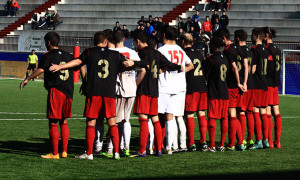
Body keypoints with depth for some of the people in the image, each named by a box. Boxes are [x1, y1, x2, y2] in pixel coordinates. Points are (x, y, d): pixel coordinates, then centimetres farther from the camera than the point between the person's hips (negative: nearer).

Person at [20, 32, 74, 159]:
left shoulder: (48, 56, -4)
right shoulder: (67, 56, 15)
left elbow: (40, 70, -15)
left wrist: (27, 79, -10)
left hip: (55, 91, -6)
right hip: (68, 91, 6)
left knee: (53, 123, -3)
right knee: (64, 122, 14)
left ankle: (55, 153, -3)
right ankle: (64, 151, 13)